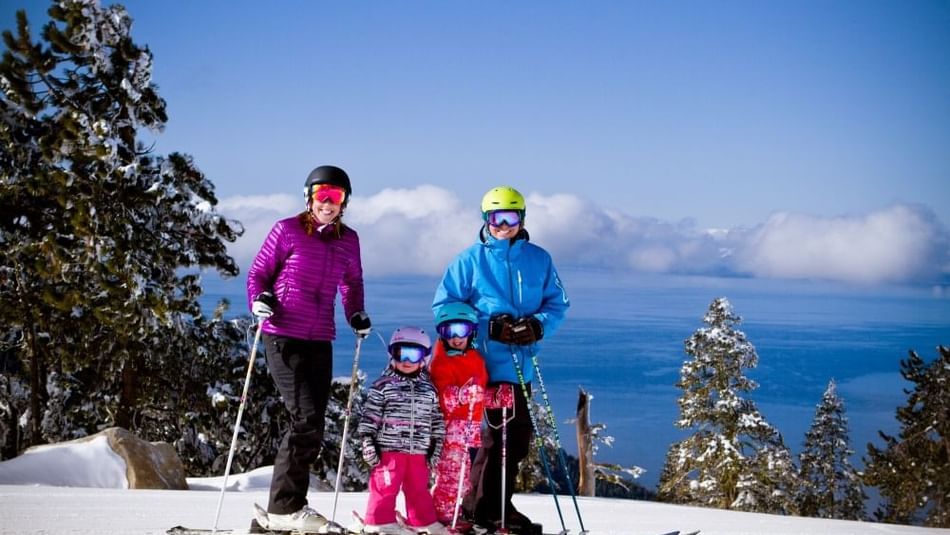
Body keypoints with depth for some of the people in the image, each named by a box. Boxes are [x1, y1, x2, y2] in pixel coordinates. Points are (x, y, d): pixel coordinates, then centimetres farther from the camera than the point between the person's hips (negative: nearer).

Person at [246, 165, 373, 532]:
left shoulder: (348, 240, 10)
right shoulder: (287, 230, -3)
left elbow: (352, 282, 24)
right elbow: (258, 272, 3)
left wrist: (356, 314, 9)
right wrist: (259, 300, -16)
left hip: (320, 341, 6)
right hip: (283, 337, -6)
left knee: (312, 426, 6)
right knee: (306, 420, -14)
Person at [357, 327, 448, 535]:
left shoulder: (428, 389, 11)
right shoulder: (383, 386, -1)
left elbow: (436, 419, 15)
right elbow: (369, 416, -3)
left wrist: (436, 445, 11)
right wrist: (367, 442, -9)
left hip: (419, 451, 4)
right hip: (389, 449, -4)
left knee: (419, 488, 12)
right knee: (385, 486, -4)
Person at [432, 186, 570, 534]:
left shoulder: (539, 259, 10)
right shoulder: (471, 259, -1)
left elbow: (557, 302, 11)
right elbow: (444, 305, -1)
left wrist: (537, 325, -12)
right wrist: (489, 327, -13)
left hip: (522, 362, 5)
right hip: (488, 361, -5)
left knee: (517, 435, 12)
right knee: (503, 432, -9)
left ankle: (496, 505, 26)